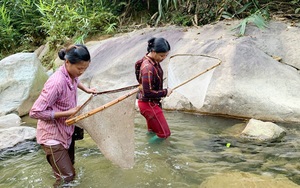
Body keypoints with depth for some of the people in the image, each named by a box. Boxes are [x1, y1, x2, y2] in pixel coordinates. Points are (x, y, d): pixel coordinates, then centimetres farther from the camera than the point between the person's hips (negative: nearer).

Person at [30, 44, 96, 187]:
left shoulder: (71, 74, -5)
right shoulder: (57, 82, -31)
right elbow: (35, 112, -28)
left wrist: (86, 89, 9)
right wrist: (67, 113, -26)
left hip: (66, 131, 9)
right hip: (52, 135, -8)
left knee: (69, 165, 24)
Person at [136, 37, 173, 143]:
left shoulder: (154, 61, 1)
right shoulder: (148, 68, -28)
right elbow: (147, 93, -27)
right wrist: (165, 92, -17)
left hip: (152, 102, 9)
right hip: (148, 104, -9)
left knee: (152, 131, 22)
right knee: (164, 133, -3)